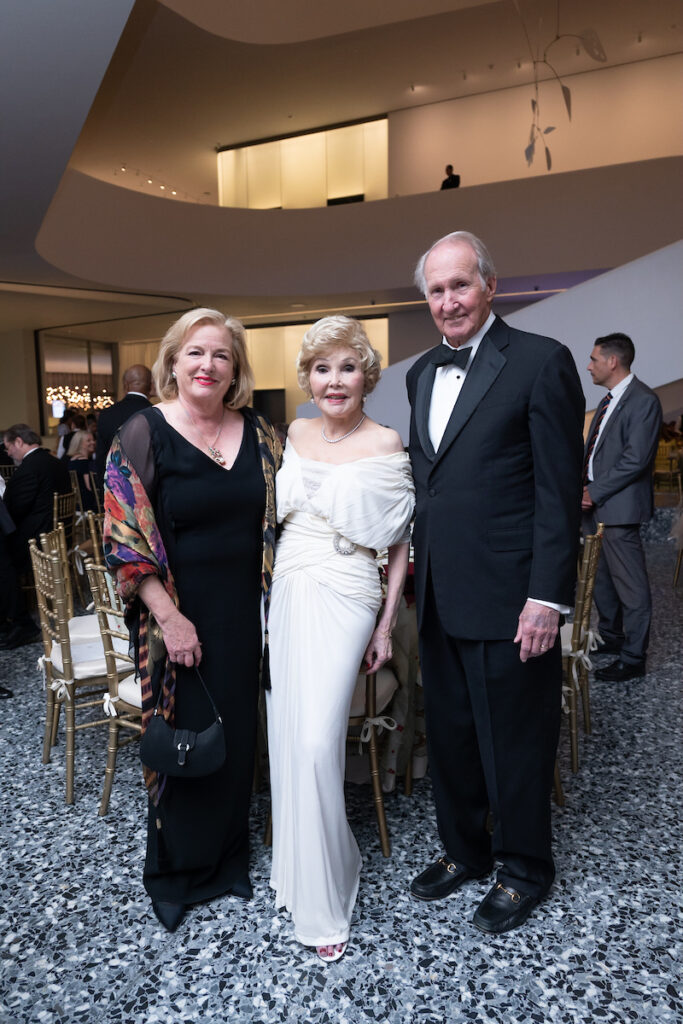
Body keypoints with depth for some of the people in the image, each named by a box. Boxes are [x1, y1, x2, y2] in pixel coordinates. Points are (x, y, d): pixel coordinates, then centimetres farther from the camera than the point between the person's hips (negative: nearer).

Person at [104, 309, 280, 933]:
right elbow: (127, 538, -10)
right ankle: (177, 870, 34)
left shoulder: (258, 433, 4)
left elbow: (277, 519, 10)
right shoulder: (143, 434, -8)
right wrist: (168, 616, -15)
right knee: (183, 733, 8)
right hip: (179, 614, -4)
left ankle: (228, 855, 39)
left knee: (238, 730, 14)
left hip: (244, 614, 4)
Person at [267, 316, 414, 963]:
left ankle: (323, 897, 13)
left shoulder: (386, 445, -6)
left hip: (343, 601, -5)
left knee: (316, 741, -10)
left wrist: (386, 624, -6)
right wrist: (267, 591, 14)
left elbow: (402, 542, -4)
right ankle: (296, 861, 35)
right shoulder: (294, 435, 8)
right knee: (285, 734, 12)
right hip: (285, 595, 6)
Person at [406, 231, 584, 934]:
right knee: (448, 732, 19)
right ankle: (464, 850, 41)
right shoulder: (422, 372, 12)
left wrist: (548, 596, -16)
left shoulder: (540, 362, -9)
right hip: (438, 597, 7)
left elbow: (560, 490, -12)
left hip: (507, 598, -6)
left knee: (514, 739, 10)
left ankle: (523, 869, 34)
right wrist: (415, 573, 12)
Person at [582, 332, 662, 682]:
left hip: (618, 507, -9)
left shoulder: (643, 401, -12)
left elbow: (635, 459, -19)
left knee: (629, 584, -1)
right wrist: (585, 489, 5)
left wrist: (595, 493, -16)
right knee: (599, 577, 18)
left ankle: (633, 658, 8)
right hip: (594, 505, 10)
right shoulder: (608, 401, 16)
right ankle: (610, 637, 35)